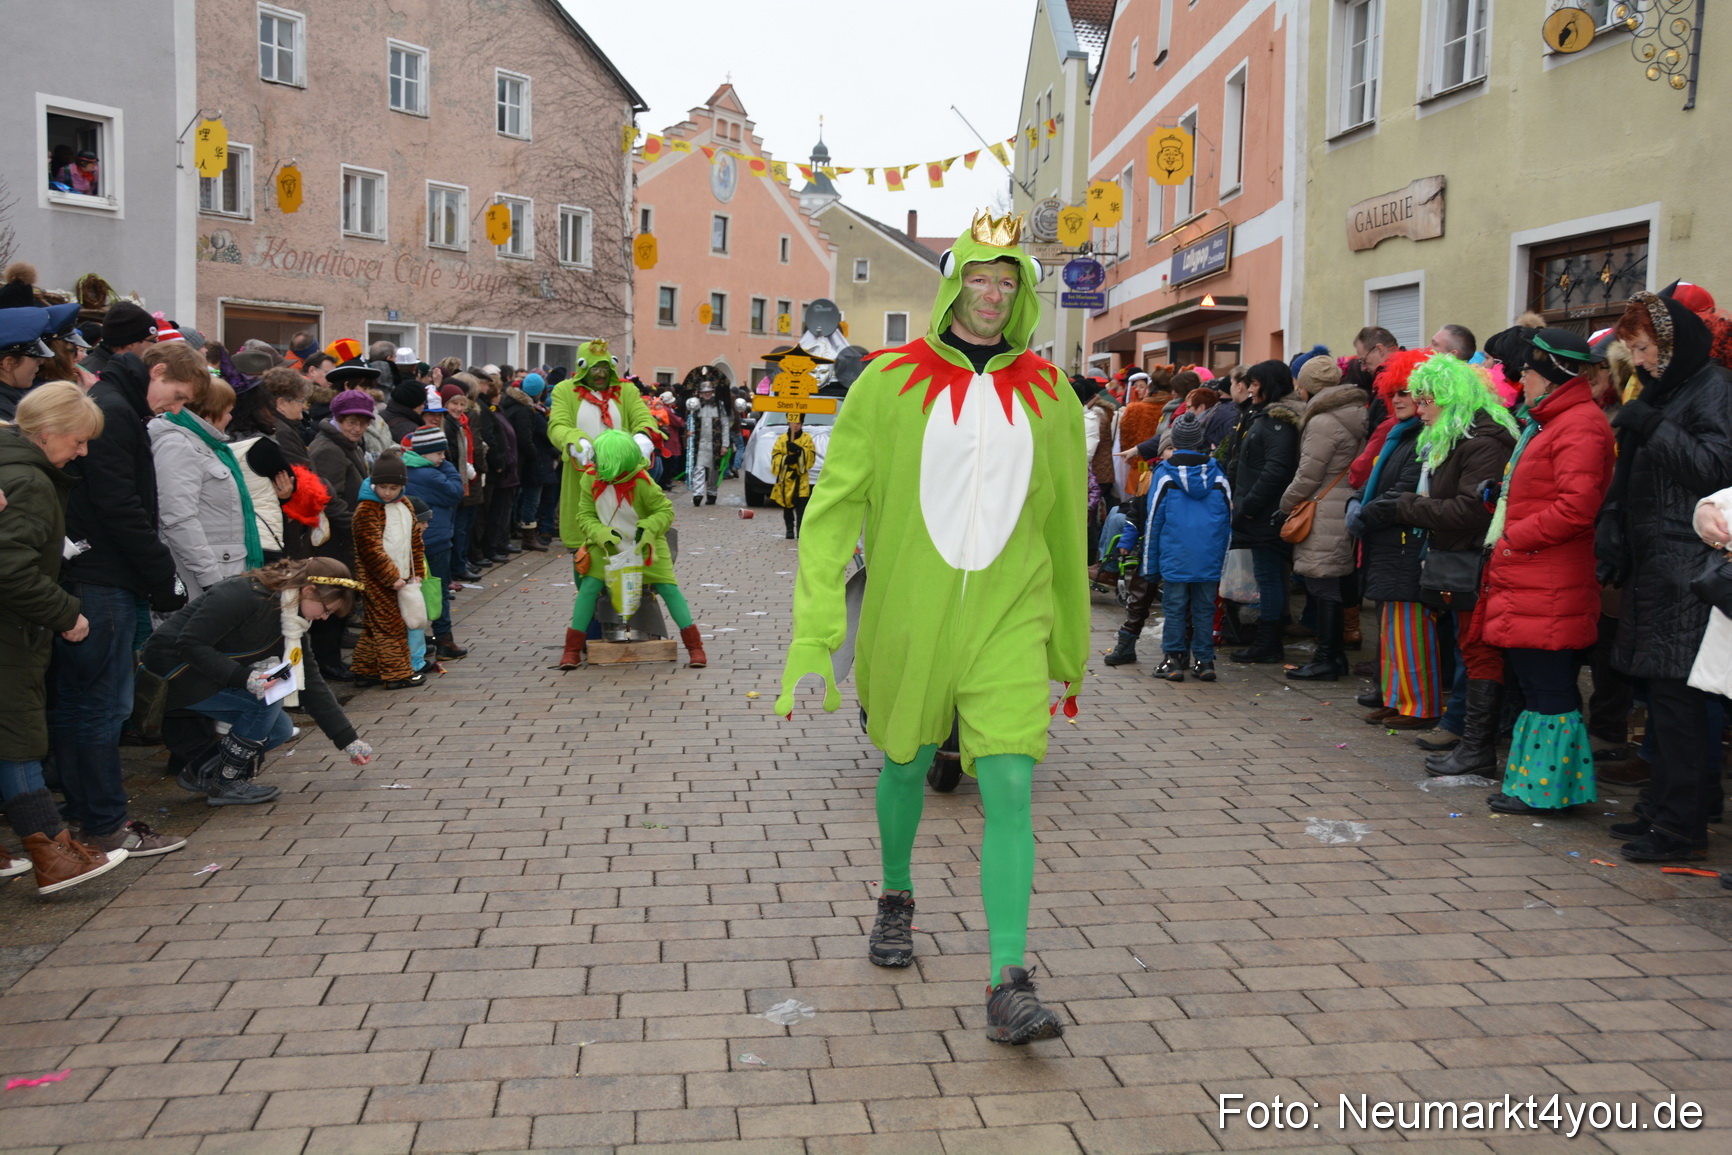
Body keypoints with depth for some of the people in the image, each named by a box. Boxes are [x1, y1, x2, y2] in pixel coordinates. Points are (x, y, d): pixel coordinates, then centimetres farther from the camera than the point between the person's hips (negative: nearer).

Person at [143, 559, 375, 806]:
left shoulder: (292, 622, 1)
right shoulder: (244, 594, -25)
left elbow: (311, 684, 3)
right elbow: (189, 644, -26)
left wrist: (348, 739, 1)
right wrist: (242, 676, -35)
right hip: (171, 668, -8)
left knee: (279, 730, -2)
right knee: (265, 699, -22)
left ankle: (201, 772, 13)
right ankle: (224, 785, -8)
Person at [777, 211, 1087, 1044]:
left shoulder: (1048, 394, 4)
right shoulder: (889, 382, -3)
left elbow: (1066, 527, 11)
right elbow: (835, 504, -6)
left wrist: (1070, 645, 16)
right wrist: (815, 629, -15)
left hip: (1008, 616, 1)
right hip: (908, 613, 0)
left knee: (1009, 788, -8)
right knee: (905, 764, 17)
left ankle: (1009, 984, -2)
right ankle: (897, 899, 45)